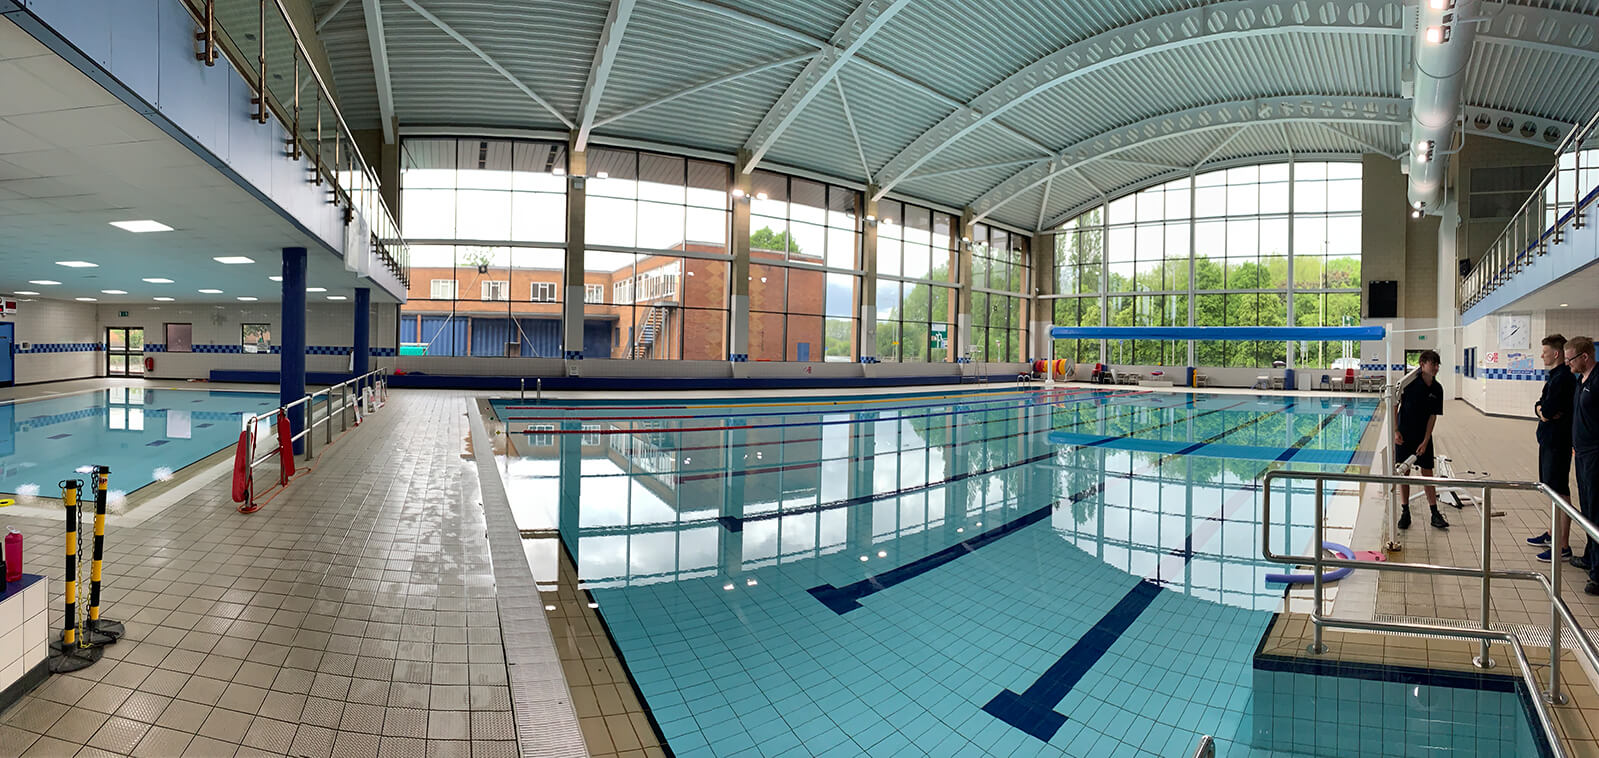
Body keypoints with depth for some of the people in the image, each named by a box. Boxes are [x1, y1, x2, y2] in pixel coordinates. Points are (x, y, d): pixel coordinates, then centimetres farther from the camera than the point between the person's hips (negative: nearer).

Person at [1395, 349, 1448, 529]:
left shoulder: (1437, 389, -1)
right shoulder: (1409, 382, -11)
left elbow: (1433, 417, -1)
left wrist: (1425, 442, -7)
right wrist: (1395, 431, -11)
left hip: (1423, 436, 3)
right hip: (1404, 435, -2)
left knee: (1427, 472, 4)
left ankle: (1435, 514, 11)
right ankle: (1405, 512, 10)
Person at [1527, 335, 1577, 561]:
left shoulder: (1563, 377, -17)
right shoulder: (1553, 375, 14)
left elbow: (1547, 410, -22)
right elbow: (1541, 405, 13)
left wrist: (1543, 410, -2)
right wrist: (1542, 409, -7)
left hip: (1558, 442, -10)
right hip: (1549, 440, 10)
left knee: (1560, 492, -7)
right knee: (1553, 490, 18)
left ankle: (1563, 547, -3)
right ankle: (1553, 535, 30)